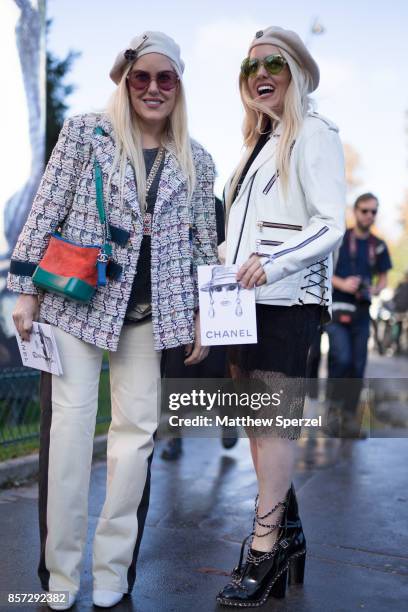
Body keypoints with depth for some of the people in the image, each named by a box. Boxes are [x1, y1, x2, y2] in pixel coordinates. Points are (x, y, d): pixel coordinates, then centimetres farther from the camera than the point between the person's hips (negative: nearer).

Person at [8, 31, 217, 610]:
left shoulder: (197, 161, 10)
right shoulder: (85, 131, 2)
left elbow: (204, 241, 12)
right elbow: (46, 209, -1)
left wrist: (203, 314, 8)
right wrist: (26, 290, -5)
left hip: (149, 312, 3)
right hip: (77, 300, -2)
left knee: (137, 432, 3)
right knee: (69, 425, -3)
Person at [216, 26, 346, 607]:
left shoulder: (314, 134, -2)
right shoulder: (259, 142, 22)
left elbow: (332, 222, -11)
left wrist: (273, 263, -23)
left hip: (288, 300, -8)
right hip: (245, 301, 8)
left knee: (273, 421, -8)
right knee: (257, 422, 9)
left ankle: (265, 550, 0)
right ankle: (289, 535, 20)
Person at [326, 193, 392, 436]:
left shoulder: (379, 246, 10)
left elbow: (383, 279, 16)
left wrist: (374, 290, -6)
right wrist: (342, 284, -17)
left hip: (362, 311, 4)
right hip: (337, 309, -4)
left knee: (358, 366, 3)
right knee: (342, 358, -19)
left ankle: (350, 418, 13)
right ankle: (334, 405, 2)